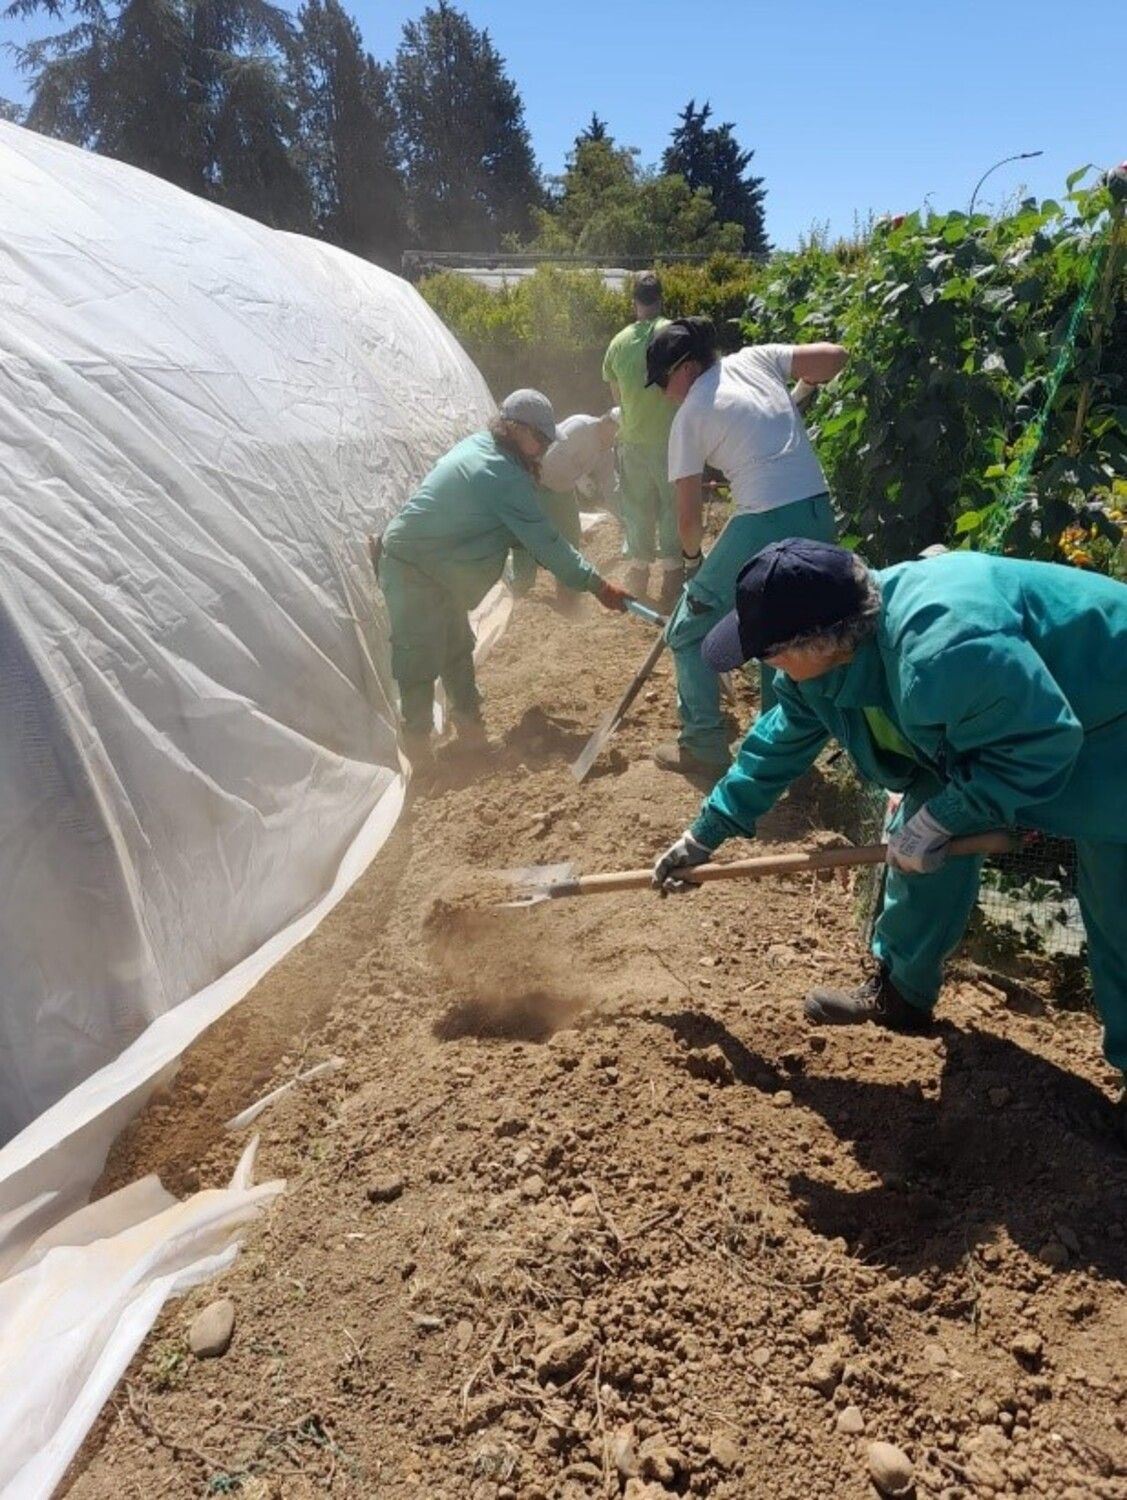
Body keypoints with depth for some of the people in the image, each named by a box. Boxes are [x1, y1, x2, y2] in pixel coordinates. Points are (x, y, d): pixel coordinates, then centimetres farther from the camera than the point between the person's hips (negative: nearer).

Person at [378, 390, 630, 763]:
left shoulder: (478, 445, 5)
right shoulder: (505, 478, -25)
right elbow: (547, 543, -25)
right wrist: (598, 586, -20)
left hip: (436, 568, 11)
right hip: (413, 572, -11)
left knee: (457, 648, 17)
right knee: (421, 660, -4)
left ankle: (469, 726, 29)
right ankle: (416, 745, 7)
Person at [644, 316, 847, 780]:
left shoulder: (690, 416, -2)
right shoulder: (756, 357, 11)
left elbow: (688, 513, -1)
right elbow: (834, 355, 9)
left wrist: (691, 557, 18)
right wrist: (804, 384, 29)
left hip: (767, 525, -6)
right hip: (818, 516, 7)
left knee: (690, 630, 12)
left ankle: (704, 747, 15)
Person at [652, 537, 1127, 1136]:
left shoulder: (949, 647, -42)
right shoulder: (826, 652, -12)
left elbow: (1039, 746, -33)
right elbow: (779, 744, 2)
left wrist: (935, 821, -25)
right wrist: (703, 836, 8)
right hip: (996, 717, 8)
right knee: (922, 846, 9)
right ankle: (901, 992, 27)